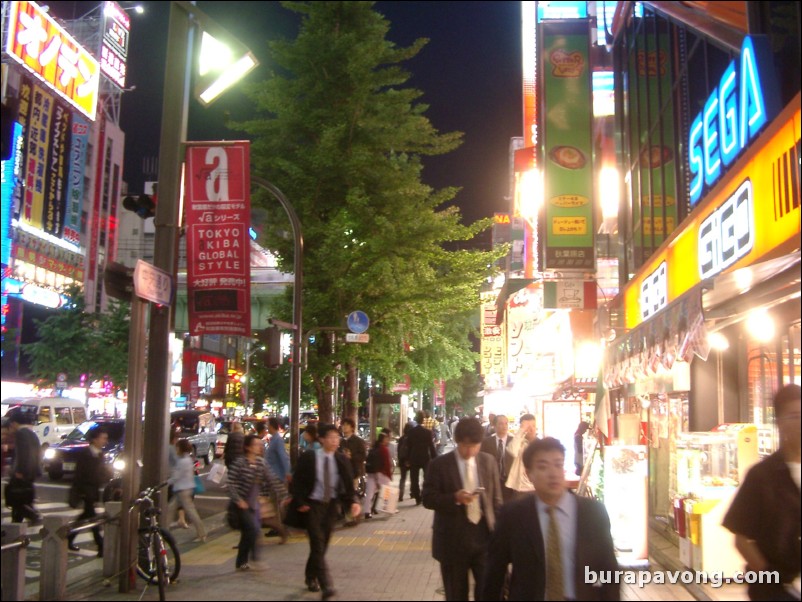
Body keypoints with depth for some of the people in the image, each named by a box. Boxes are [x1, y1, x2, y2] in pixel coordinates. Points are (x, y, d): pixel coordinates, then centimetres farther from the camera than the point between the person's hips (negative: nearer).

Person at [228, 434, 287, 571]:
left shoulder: (261, 462, 1)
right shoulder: (239, 462, -16)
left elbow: (271, 480, 2)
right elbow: (231, 483, -16)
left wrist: (283, 494, -5)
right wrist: (238, 500, -23)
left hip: (254, 503, 6)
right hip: (243, 503, -6)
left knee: (247, 533, 12)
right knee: (253, 529, -17)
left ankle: (241, 563, 23)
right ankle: (255, 558, -6)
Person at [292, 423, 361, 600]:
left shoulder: (341, 459, -2)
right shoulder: (308, 457, -10)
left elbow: (348, 483, -5)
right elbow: (297, 480, -3)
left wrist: (353, 501, -20)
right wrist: (301, 502, -10)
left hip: (331, 505, 4)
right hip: (313, 505, -4)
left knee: (322, 545, 13)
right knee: (318, 544, -12)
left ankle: (311, 577, 33)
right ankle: (326, 585, -13)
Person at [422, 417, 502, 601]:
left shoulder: (488, 461, 4)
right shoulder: (440, 464, -5)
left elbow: (496, 498, 9)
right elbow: (428, 498, -8)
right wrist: (455, 498, -23)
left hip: (484, 535, 2)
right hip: (453, 539, -2)